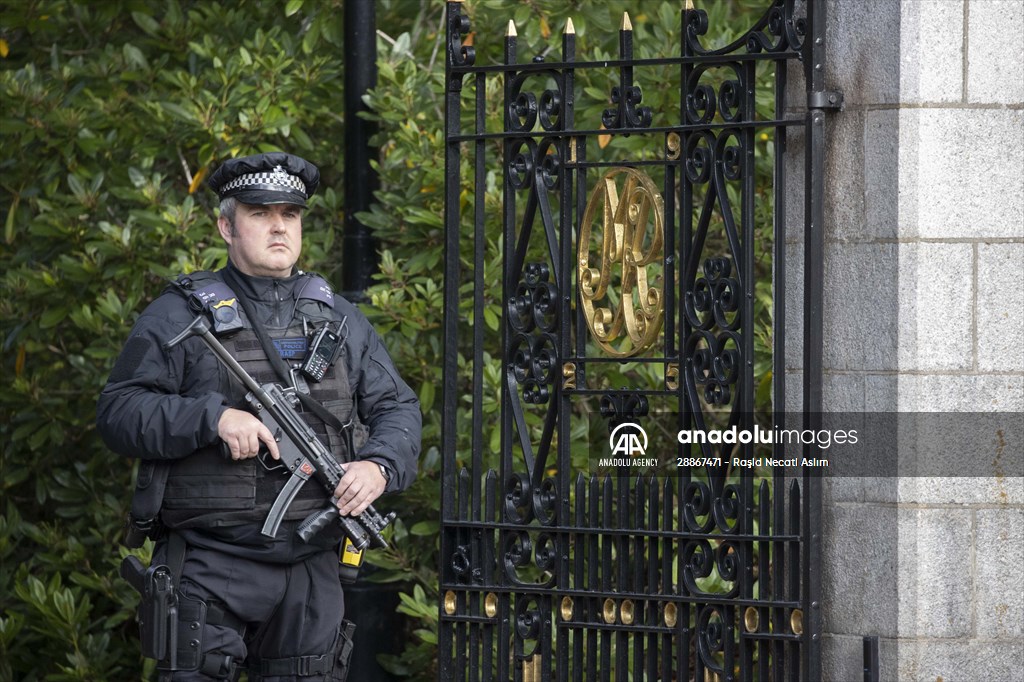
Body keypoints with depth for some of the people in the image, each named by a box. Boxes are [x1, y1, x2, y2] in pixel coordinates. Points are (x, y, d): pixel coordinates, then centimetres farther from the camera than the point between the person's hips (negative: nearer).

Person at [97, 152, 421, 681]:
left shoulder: (340, 320, 16)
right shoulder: (180, 316, 1)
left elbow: (398, 409, 16)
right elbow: (118, 412, -5)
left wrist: (379, 465, -6)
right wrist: (213, 417, -19)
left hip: (312, 574, 4)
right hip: (210, 568, -4)